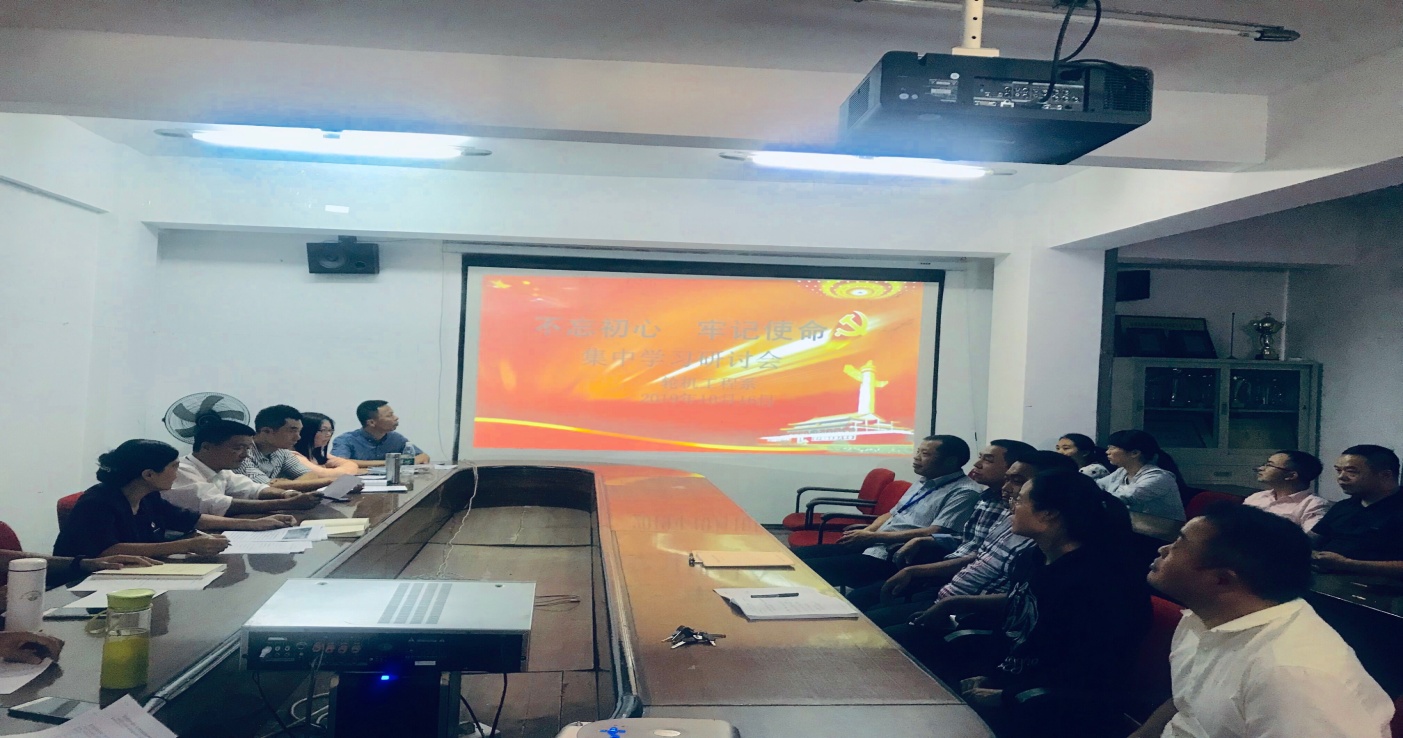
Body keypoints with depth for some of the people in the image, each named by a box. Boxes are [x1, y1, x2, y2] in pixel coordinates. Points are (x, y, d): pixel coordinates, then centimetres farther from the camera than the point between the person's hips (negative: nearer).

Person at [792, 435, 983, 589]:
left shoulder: (964, 492, -10)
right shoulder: (924, 484, 19)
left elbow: (933, 534, -21)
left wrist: (874, 537, -17)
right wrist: (866, 531, 3)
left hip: (897, 560, -10)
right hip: (873, 547, 10)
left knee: (806, 569, -18)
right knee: (797, 556, 1)